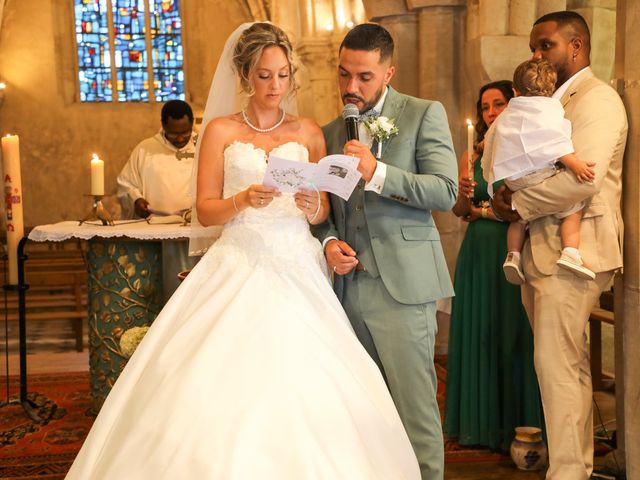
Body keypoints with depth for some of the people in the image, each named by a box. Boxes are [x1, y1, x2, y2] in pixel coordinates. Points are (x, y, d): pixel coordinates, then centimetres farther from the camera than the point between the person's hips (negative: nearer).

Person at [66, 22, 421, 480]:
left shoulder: (309, 133, 10)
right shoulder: (220, 131, 6)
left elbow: (323, 211, 9)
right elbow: (205, 210, 1)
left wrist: (312, 206, -13)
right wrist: (243, 201, -17)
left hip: (296, 269, 1)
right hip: (239, 266, -1)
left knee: (301, 380, -8)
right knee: (224, 380, -8)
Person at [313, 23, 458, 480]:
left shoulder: (425, 114, 1)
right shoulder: (331, 132, 16)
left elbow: (445, 191, -9)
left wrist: (378, 173, -19)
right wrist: (329, 241, -1)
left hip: (402, 286, -5)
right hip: (350, 285, 5)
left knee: (415, 408, -4)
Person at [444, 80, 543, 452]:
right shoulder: (473, 155, 10)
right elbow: (459, 211, 10)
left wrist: (486, 211, -9)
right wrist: (464, 196, -11)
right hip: (478, 252, 4)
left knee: (514, 333, 1)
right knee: (479, 333, 8)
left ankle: (516, 425, 14)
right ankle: (481, 424, 20)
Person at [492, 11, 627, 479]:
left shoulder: (597, 98, -10)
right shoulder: (554, 103, 19)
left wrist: (519, 203, -13)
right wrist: (508, 195, -3)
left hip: (573, 252, -9)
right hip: (544, 251, 9)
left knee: (557, 365, -7)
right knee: (570, 365, 14)